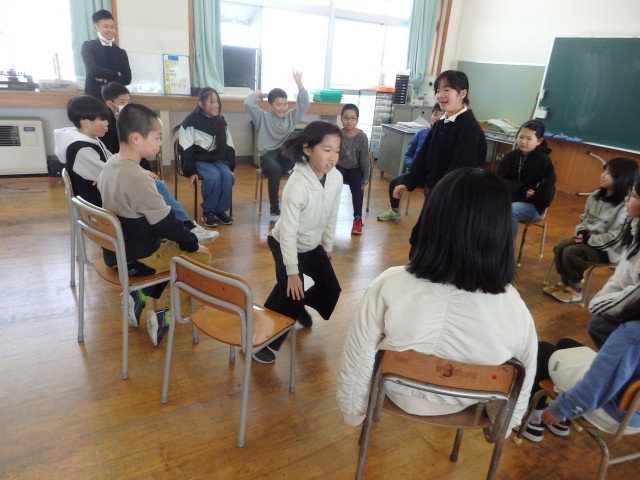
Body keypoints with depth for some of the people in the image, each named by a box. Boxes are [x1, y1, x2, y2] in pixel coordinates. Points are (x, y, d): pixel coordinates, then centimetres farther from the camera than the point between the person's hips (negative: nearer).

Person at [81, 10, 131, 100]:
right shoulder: (88, 46, 3)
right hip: (94, 97, -3)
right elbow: (92, 69, -13)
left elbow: (127, 78, 1)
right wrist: (116, 74, -6)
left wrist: (106, 79, -10)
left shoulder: (121, 52, 12)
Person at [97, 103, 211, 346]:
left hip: (116, 251, 9)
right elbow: (166, 223, -22)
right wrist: (193, 244, -6)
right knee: (201, 256, 2)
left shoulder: (111, 164, 2)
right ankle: (166, 317, 1)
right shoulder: (137, 178, -27)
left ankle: (140, 296, 17)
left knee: (170, 243, 25)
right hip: (134, 259, -9)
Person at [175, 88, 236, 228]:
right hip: (199, 161, -5)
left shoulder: (221, 122, 7)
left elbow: (229, 147, 10)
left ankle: (221, 210, -10)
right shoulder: (191, 122, -10)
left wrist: (230, 167, 1)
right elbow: (186, 151, -12)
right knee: (213, 177, -34)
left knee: (228, 176, -27)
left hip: (218, 160, 5)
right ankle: (207, 212, -15)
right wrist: (191, 172, -18)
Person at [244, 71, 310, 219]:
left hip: (285, 154, 2)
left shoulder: (291, 116, 15)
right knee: (275, 169, -39)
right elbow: (248, 104, -8)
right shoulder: (263, 117, 6)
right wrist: (258, 93, 9)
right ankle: (275, 209, -24)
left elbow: (304, 104, 4)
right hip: (268, 155, -2)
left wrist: (299, 84, -5)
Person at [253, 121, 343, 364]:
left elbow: (331, 216, 0)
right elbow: (288, 231, -30)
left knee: (331, 289, 11)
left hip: (313, 244, 7)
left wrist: (328, 246, 9)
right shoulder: (297, 185, -34)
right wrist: (292, 272, -26)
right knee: (290, 294, -15)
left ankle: (300, 306, 43)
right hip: (285, 244, -6)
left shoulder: (336, 178, -15)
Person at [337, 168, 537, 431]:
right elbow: (520, 391, -9)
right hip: (461, 408, 2)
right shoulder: (515, 311, -28)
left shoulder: (390, 286, -33)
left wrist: (353, 411, 1)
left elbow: (355, 365, -20)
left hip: (397, 395, -1)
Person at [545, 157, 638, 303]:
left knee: (570, 253, -23)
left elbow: (614, 237, -22)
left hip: (608, 248, -7)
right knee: (559, 248, -11)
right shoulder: (596, 195, 2)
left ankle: (575, 289, -2)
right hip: (588, 238, 7)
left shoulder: (625, 207, -22)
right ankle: (565, 282, 8)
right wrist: (582, 232, -5)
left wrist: (588, 239, -17)